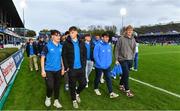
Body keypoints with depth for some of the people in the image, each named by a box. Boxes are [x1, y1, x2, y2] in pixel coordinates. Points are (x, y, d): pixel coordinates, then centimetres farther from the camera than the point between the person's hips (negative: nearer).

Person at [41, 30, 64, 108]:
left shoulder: (61, 46, 4)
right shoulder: (47, 46, -10)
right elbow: (42, 58, -8)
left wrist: (62, 68, 12)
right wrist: (43, 70, -11)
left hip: (58, 70, 5)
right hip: (49, 70, -4)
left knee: (57, 86, 11)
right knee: (50, 86, -6)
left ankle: (56, 101, 29)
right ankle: (48, 98, 25)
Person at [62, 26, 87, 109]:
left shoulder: (81, 43, 4)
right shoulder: (66, 43, -5)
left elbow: (85, 55, 8)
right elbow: (64, 56, -5)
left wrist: (84, 65, 1)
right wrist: (66, 67, -9)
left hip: (81, 68, 3)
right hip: (71, 68, -3)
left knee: (83, 83, 7)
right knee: (72, 85, 8)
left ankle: (77, 93, 38)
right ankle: (74, 100, 30)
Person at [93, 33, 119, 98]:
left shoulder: (109, 46, 3)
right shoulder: (98, 46, -15)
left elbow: (110, 55, 11)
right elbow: (95, 56, -17)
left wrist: (110, 62, 1)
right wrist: (100, 64, -17)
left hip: (107, 66, 5)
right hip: (99, 66, -4)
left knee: (108, 79, 5)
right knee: (98, 78, 14)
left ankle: (111, 93, 9)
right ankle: (96, 89, 37)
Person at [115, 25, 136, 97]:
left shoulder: (133, 39, 5)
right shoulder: (121, 39, -9)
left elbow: (134, 49, 14)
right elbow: (117, 49, -6)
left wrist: (132, 57, 11)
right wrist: (116, 59, -7)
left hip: (130, 60, 5)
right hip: (123, 59, -5)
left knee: (125, 74, 14)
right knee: (126, 74, -8)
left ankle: (121, 85, 35)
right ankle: (127, 90, 2)